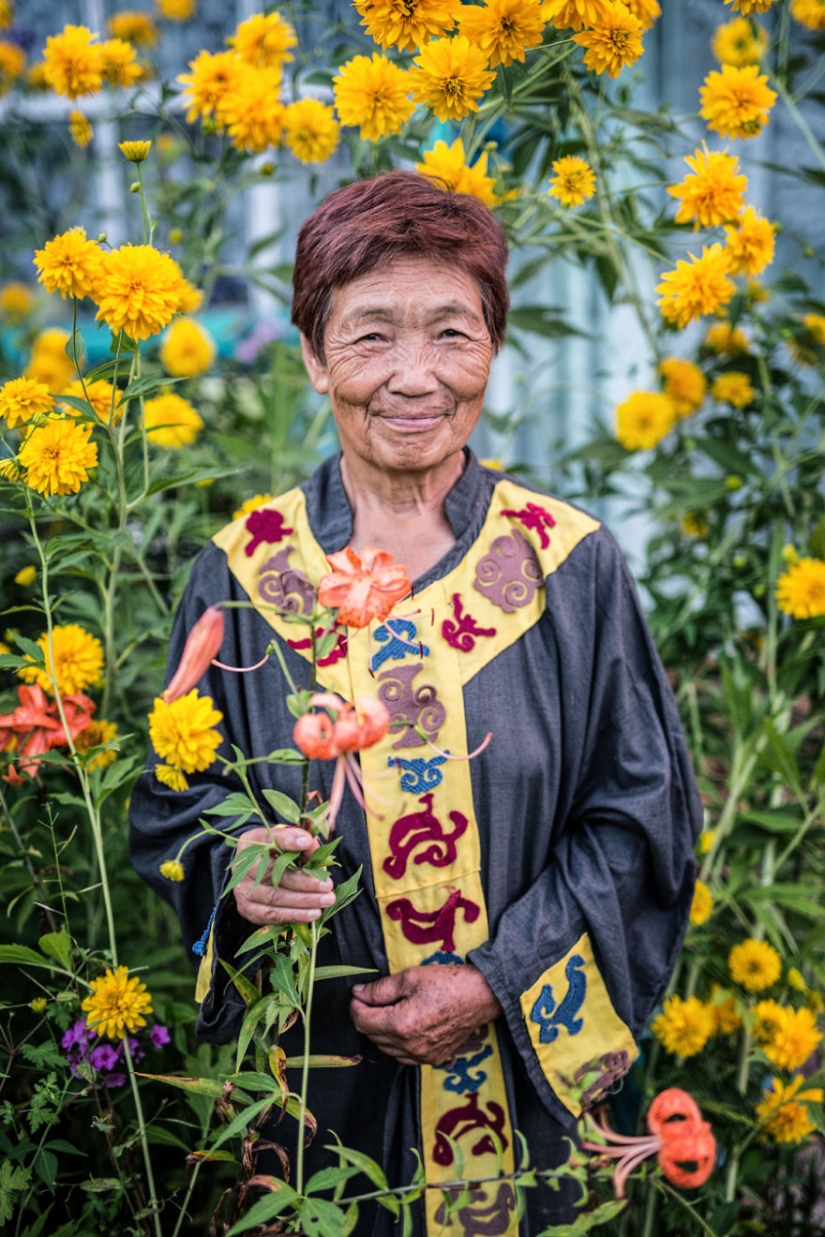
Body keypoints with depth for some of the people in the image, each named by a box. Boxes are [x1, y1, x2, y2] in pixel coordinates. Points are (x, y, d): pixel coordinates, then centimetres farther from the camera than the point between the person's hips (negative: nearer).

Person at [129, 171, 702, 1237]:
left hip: (531, 1073, 0)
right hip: (317, 1075, 0)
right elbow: (174, 798, 4)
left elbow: (641, 812, -3)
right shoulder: (241, 575, -4)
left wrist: (499, 985, -12)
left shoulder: (572, 567, -5)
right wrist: (233, 870, -18)